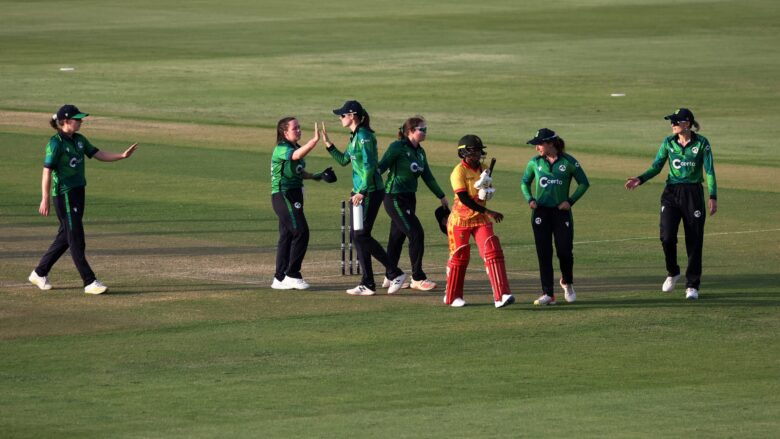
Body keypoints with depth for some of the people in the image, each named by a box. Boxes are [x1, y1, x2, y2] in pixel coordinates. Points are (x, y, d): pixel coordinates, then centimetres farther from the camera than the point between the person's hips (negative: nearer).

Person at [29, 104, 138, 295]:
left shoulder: (79, 140, 10)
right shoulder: (56, 143, -14)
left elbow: (99, 155, 14)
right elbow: (47, 172, -17)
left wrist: (122, 156, 0)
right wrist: (45, 199, -20)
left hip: (78, 192, 9)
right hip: (64, 195, -9)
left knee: (65, 237, 15)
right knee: (76, 239, -6)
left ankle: (39, 273, 26)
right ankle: (90, 282, -5)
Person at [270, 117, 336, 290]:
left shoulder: (295, 147, 15)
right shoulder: (281, 149, -14)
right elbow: (296, 155, -36)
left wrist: (316, 176, 12)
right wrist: (315, 140, -45)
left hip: (294, 196, 10)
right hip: (283, 196, -10)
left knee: (287, 235, 11)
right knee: (301, 232, -13)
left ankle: (280, 279, 15)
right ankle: (292, 275, -10)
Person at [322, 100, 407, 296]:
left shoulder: (364, 136, -14)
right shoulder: (355, 136, 15)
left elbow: (369, 166, -20)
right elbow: (343, 160, 24)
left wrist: (362, 192, -23)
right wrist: (328, 144, 17)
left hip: (370, 192, -10)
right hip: (360, 191, 10)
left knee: (362, 235, -10)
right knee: (356, 234, 9)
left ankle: (395, 273, -4)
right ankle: (367, 284, 12)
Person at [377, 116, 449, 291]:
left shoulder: (420, 152, 12)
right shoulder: (398, 147, -12)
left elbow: (427, 176, 21)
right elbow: (381, 167, -18)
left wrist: (441, 196, 25)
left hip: (409, 198, 8)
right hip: (395, 198, -8)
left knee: (398, 237, 12)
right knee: (416, 234, -11)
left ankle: (390, 277, 19)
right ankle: (418, 278, -4)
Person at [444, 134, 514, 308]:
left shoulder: (483, 170, 6)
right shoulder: (459, 172, -15)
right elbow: (464, 199, -23)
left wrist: (487, 189, -9)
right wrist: (488, 212, -26)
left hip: (481, 219, 5)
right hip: (460, 219, -5)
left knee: (493, 252, -10)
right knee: (459, 256, 5)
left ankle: (501, 296, -16)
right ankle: (452, 296, 24)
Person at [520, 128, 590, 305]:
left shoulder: (568, 162, -4)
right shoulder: (535, 163, 4)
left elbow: (584, 183, 4)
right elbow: (525, 182, 18)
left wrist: (571, 201, -6)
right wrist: (530, 199, 1)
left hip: (561, 211, -2)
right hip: (541, 211, 2)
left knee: (564, 251, -5)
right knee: (544, 253, -3)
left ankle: (567, 282, 25)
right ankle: (548, 294, -1)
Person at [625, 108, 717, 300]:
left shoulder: (701, 143, -4)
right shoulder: (668, 142, 5)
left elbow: (710, 171, -6)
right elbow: (656, 167, 6)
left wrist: (713, 197, -13)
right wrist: (640, 180, -11)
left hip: (693, 193, -2)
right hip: (671, 193, 2)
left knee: (694, 241, 1)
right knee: (667, 237, -10)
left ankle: (692, 286, 11)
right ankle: (672, 273, 17)